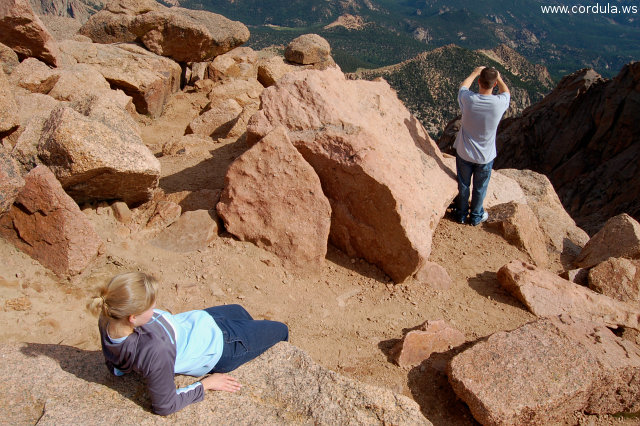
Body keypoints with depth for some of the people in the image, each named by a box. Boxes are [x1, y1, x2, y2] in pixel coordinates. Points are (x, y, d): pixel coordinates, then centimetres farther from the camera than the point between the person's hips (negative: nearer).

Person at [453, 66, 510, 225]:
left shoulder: (468, 99, -23)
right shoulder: (499, 103, -23)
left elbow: (463, 85, 4)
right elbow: (506, 92, 5)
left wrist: (475, 72, 17)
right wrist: (498, 77, 16)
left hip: (464, 153, 1)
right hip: (485, 157, -1)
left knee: (463, 185, 21)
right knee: (480, 188, 21)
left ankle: (461, 214, 41)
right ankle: (476, 216, 41)